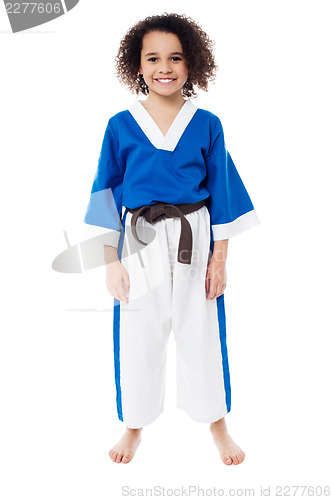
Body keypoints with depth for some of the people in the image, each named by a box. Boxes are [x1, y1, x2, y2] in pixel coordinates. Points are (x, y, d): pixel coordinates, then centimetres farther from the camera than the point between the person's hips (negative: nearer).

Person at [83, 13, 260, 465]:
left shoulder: (207, 126, -1)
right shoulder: (120, 126, -1)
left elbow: (222, 193, 3)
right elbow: (106, 195, 2)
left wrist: (219, 258, -1)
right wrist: (111, 262, -2)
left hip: (194, 242, 0)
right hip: (139, 244, 0)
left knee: (201, 334, 10)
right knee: (138, 338, 10)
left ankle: (217, 422, 33)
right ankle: (135, 425, 34)